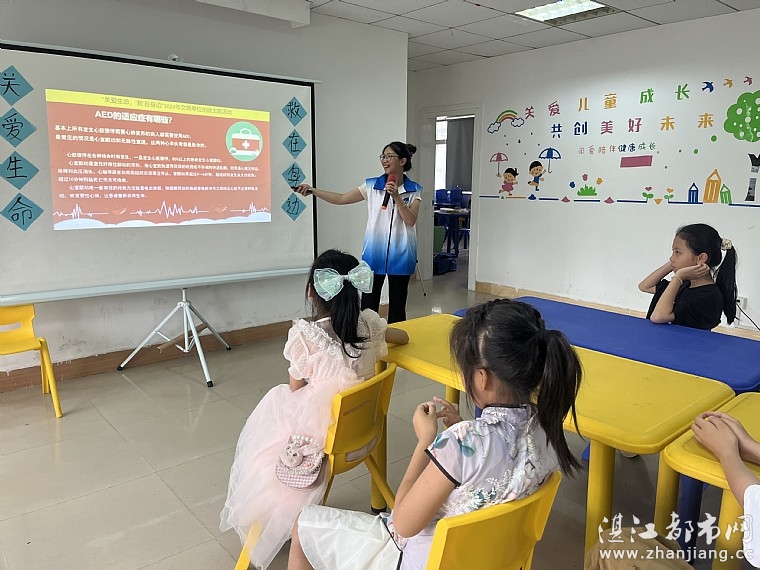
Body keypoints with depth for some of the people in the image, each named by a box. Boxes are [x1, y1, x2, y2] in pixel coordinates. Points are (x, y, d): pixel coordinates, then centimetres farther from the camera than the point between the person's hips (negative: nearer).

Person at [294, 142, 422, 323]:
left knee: (397, 305, 10)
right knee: (368, 304, 4)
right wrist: (312, 190, -5)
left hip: (400, 255, -1)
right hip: (374, 253, 1)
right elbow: (341, 198, 3)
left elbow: (411, 221, -9)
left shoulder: (414, 190, 0)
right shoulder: (372, 185, 2)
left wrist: (396, 196, -18)